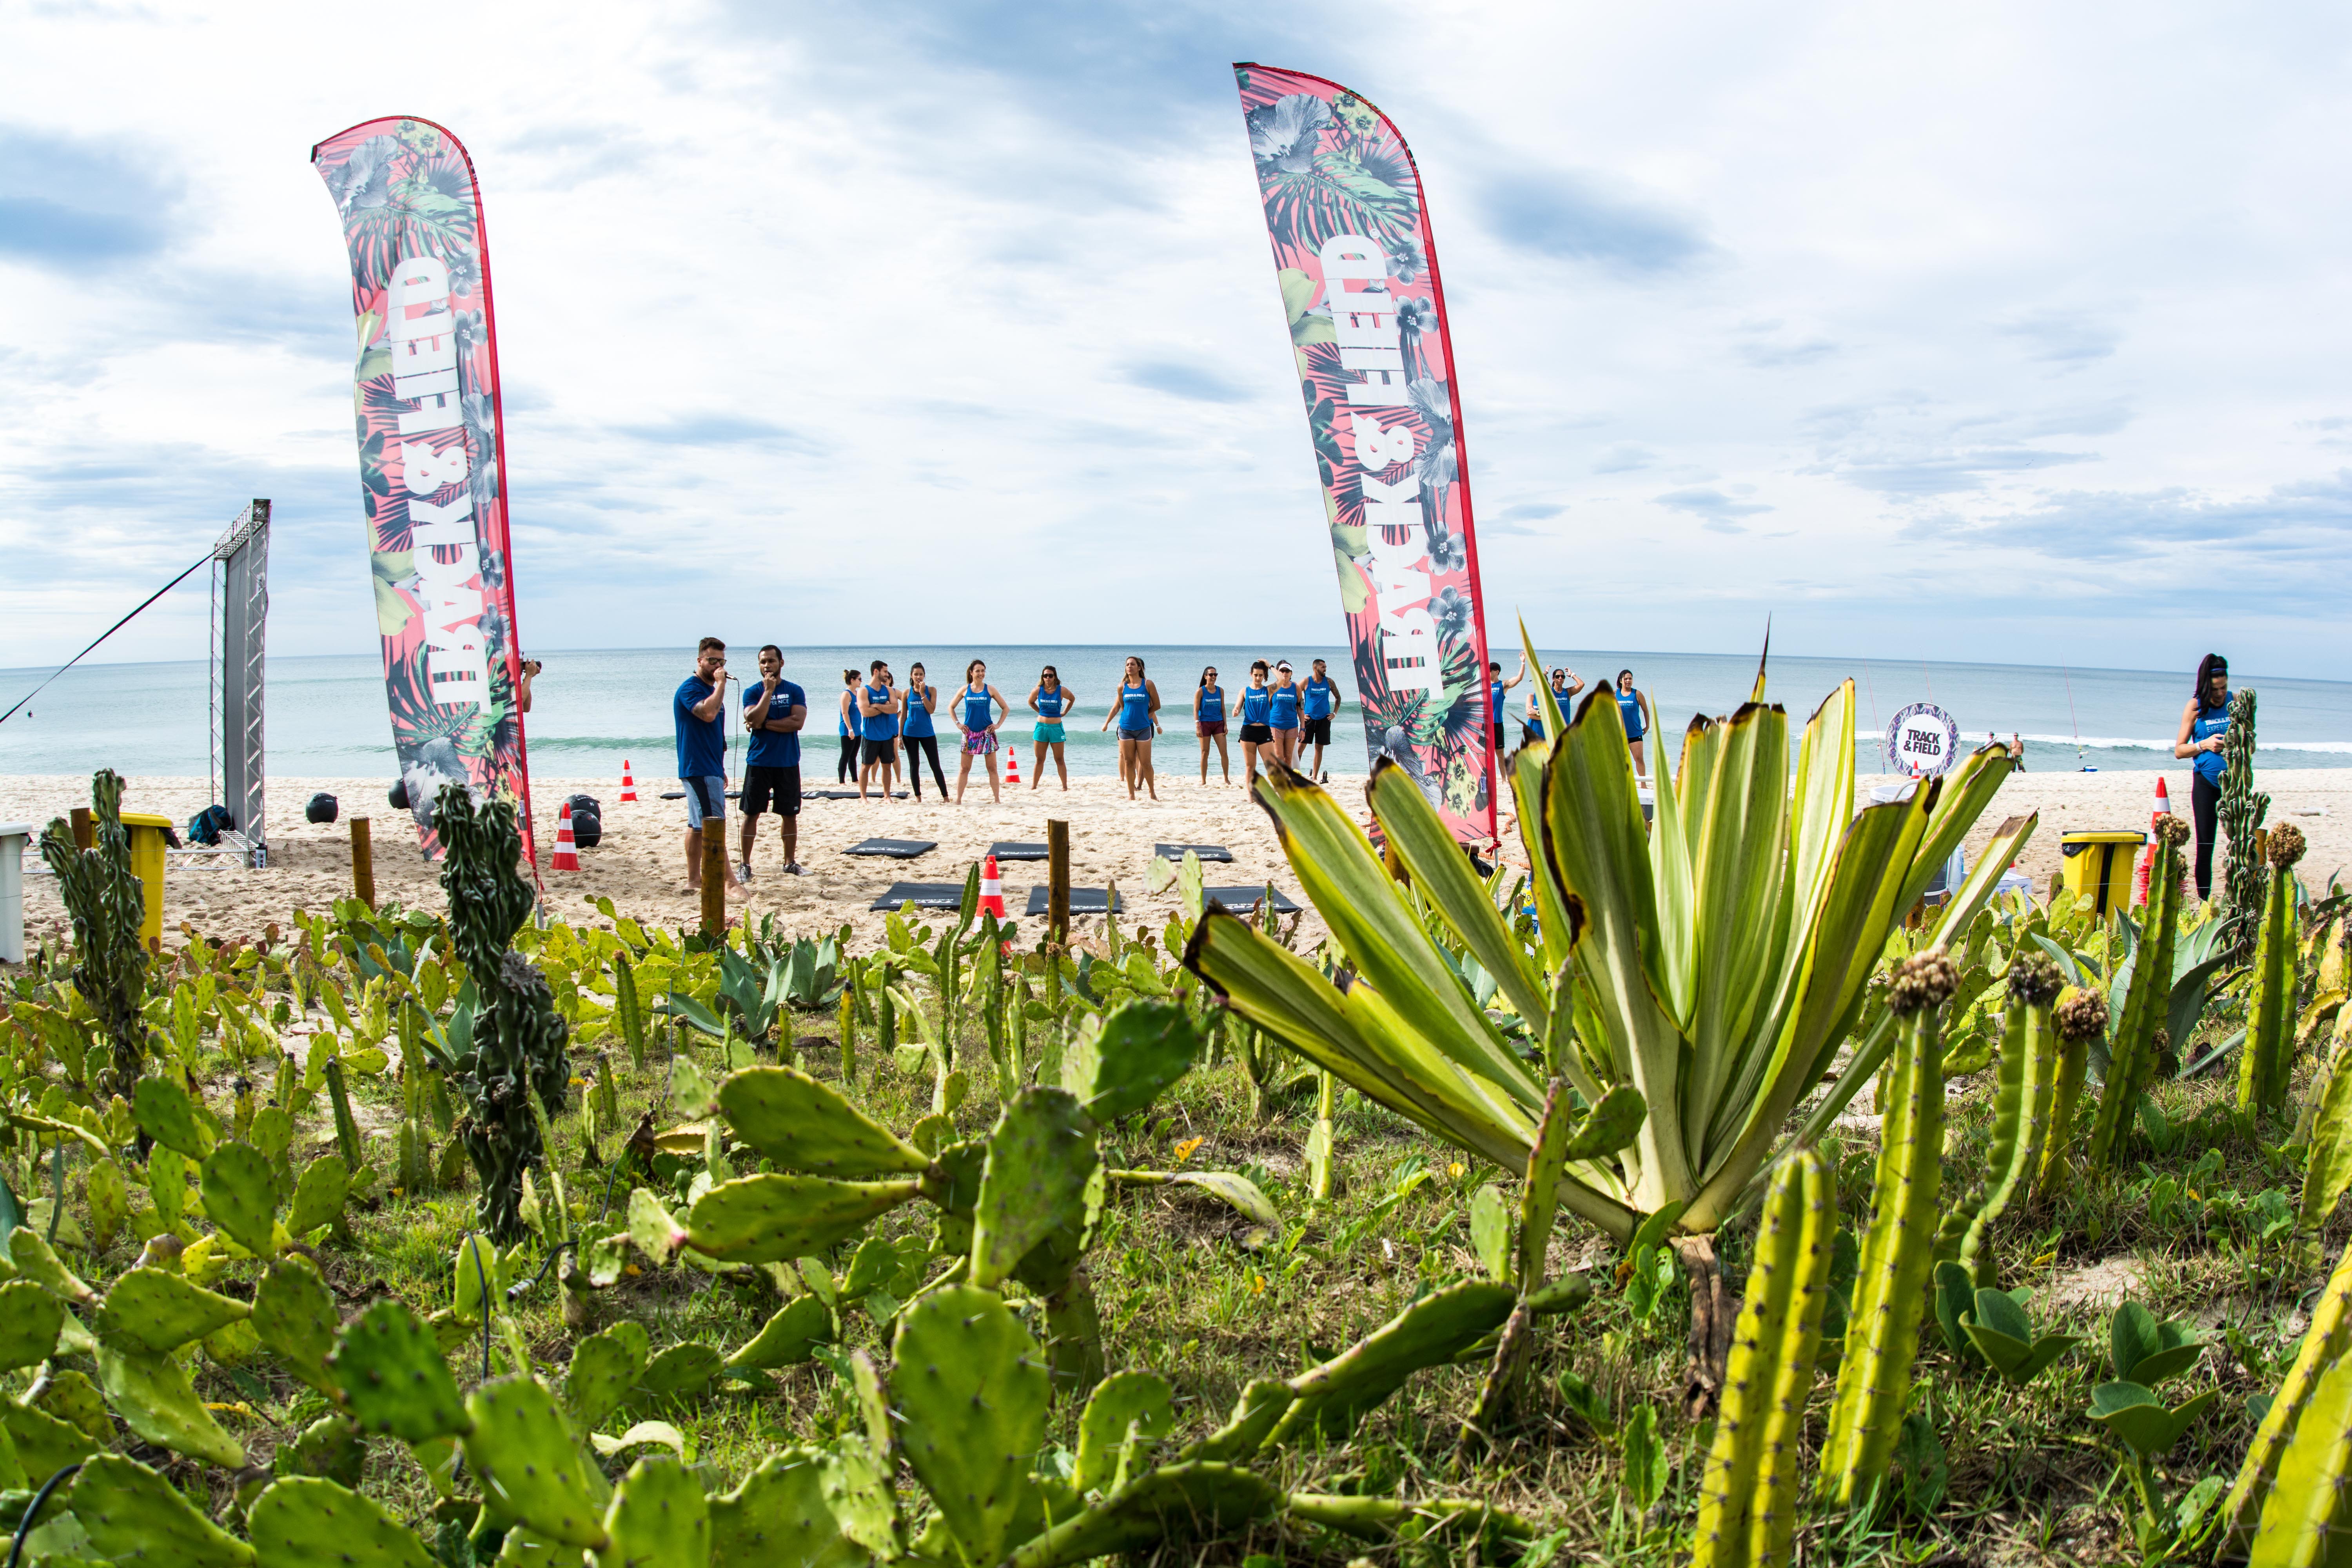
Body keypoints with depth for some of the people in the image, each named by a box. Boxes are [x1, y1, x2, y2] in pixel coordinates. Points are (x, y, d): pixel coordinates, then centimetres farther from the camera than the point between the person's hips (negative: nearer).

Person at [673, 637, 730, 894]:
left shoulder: (711, 689, 19)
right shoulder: (690, 688, -11)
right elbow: (708, 713, -31)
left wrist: (721, 769, 24)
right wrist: (721, 684, -20)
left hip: (709, 769, 10)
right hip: (698, 769, -10)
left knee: (698, 825, 11)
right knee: (714, 825, -13)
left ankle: (694, 881, 15)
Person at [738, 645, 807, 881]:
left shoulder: (795, 691, 3)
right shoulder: (753, 692, 2)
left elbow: (798, 722, -12)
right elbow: (753, 720, -15)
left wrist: (765, 723, -12)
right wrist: (769, 691, -17)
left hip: (788, 763, 1)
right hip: (758, 762, -1)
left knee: (790, 814, 8)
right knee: (751, 813, 1)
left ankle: (790, 862, 18)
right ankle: (745, 865, 6)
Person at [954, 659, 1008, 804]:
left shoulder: (990, 690, 1)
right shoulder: (965, 690, 4)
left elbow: (1006, 708, 7)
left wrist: (998, 725, -1)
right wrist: (958, 724, 4)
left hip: (987, 732, -1)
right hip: (969, 732, 1)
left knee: (992, 768, 1)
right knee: (964, 769, 2)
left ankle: (997, 799, 5)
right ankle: (958, 800, 6)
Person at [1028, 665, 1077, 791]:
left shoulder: (1062, 691, -6)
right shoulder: (1037, 690, -2)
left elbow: (1072, 699, 14)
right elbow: (1031, 702, 18)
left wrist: (1064, 713, 8)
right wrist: (1041, 712, 11)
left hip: (1056, 728, -2)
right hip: (1041, 727, 2)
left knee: (1060, 760, 4)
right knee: (1040, 760, 7)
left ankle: (1065, 787, 10)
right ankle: (1033, 786, 12)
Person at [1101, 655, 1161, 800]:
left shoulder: (1148, 684, -2)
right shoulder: (1122, 686, 5)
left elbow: (1156, 706, 5)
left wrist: (1146, 717, 5)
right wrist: (1106, 723, 17)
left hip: (1144, 728, -2)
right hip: (1126, 729, 2)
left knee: (1146, 763, -1)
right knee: (1129, 762, 3)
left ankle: (1153, 793, 13)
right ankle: (1131, 793, 12)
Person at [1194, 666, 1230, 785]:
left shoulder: (1220, 690, 8)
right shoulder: (1200, 691, -3)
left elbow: (1223, 709, 11)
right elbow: (1196, 710, -5)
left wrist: (1225, 725, 4)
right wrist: (1197, 727, -14)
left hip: (1218, 723, 3)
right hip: (1205, 723, -3)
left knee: (1224, 752, -3)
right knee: (1205, 753, 1)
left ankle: (1227, 779, 6)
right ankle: (1203, 782, 8)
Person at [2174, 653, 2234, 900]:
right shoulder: (2196, 707, 0)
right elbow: (2179, 750, 2)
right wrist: (2204, 745, -15)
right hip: (2207, 782, -1)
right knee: (2205, 845, 2)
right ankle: (2203, 901, 9)